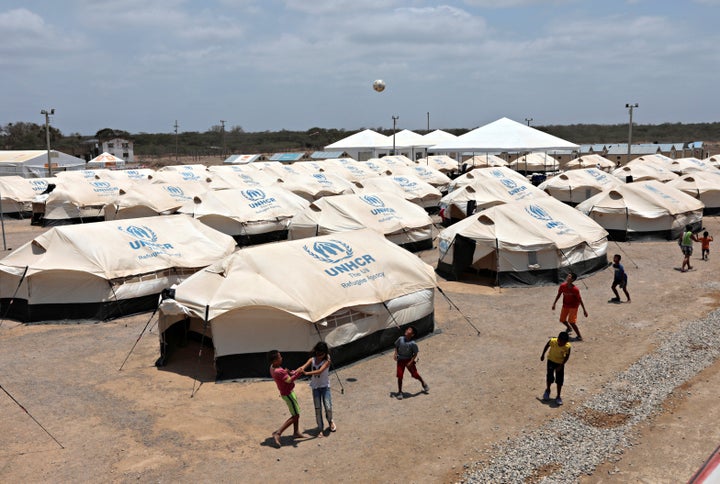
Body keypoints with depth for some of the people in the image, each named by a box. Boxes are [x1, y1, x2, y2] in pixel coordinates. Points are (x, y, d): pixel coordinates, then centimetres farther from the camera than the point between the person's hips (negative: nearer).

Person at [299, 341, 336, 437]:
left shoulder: (327, 361, -13)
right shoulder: (312, 360, -1)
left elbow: (320, 371, -28)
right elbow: (303, 367, -17)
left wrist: (307, 373, -40)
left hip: (325, 386, -3)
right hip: (315, 387, 3)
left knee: (328, 407, -7)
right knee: (318, 409, 1)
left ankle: (330, 421, 26)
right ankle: (320, 429, 13)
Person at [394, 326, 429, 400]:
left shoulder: (413, 344, -19)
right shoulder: (400, 339, -10)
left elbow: (415, 354, -11)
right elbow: (396, 346, 8)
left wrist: (411, 362, -17)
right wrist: (396, 354, -5)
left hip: (409, 360, -2)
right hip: (400, 360, 2)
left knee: (415, 374, 9)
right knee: (400, 376, -1)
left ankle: (423, 383, 39)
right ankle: (400, 392, 15)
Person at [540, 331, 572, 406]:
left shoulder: (567, 346, -29)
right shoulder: (552, 341, -29)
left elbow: (567, 356, -13)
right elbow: (547, 346, -7)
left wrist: (561, 365, -17)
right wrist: (543, 355, 4)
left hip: (560, 363, 0)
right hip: (551, 360, 0)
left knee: (559, 380, 4)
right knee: (550, 377, 3)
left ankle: (558, 396, 20)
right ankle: (547, 390, 32)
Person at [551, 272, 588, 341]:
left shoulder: (575, 289, -26)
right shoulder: (562, 286, -14)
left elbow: (580, 299, -18)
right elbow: (558, 295, 3)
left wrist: (584, 310, -14)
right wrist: (554, 303, 5)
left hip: (573, 306, -6)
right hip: (565, 305, 6)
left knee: (571, 322, -15)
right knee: (562, 320, 16)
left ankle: (579, 336, 1)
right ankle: (569, 328, 49)